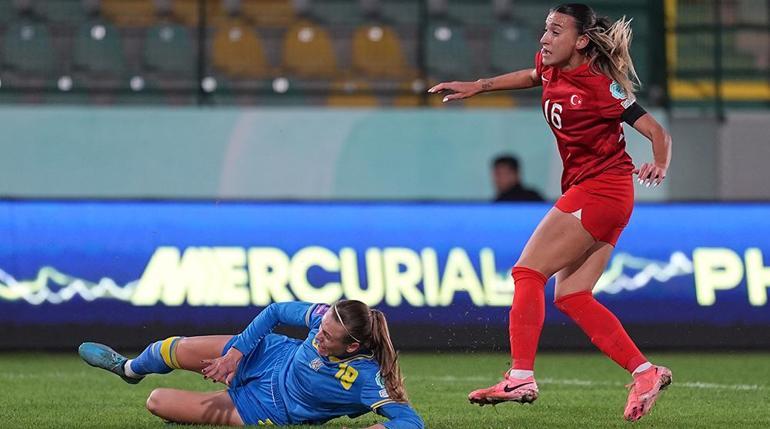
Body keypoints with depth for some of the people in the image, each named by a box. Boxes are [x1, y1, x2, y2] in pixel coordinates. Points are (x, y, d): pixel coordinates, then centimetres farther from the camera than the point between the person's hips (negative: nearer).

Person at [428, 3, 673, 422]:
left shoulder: (600, 87, -17)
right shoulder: (552, 69, 7)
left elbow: (657, 132, -16)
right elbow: (533, 76, 33)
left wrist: (659, 166, -36)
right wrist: (477, 86, 29)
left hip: (600, 190, -9)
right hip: (586, 193, 9)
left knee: (528, 272, -12)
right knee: (571, 297, 2)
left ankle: (521, 378, -18)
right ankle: (645, 373, 1)